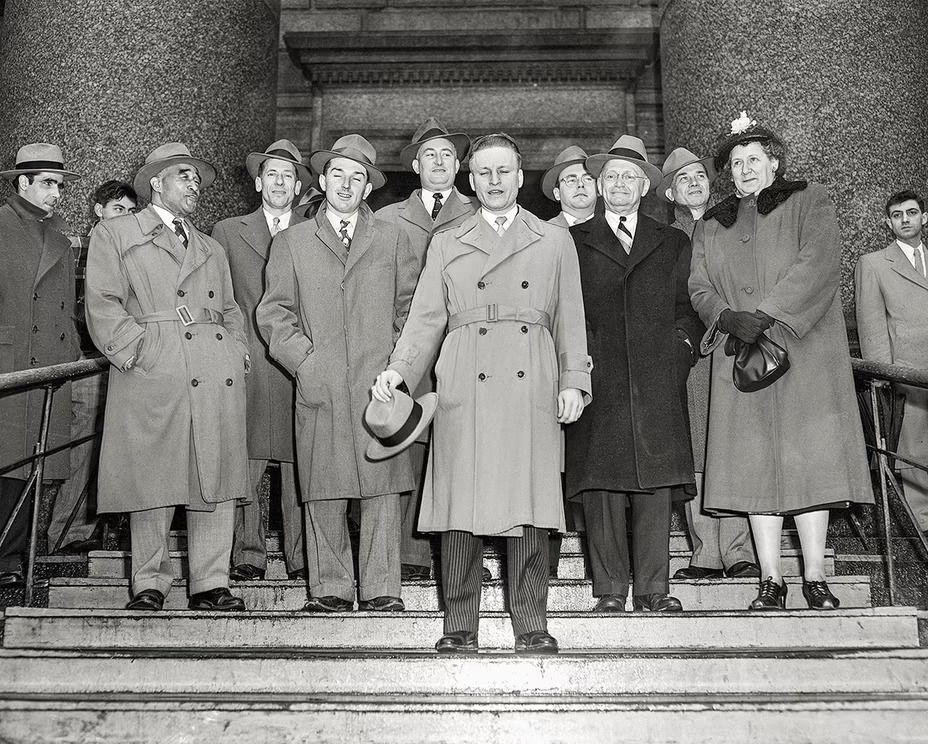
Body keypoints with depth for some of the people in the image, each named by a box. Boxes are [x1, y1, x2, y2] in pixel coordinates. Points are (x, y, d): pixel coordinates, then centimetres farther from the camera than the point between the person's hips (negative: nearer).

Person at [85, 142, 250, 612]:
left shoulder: (212, 250, 28)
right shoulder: (112, 235, 12)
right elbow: (103, 308, 2)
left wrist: (236, 353, 8)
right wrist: (139, 352, -9)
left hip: (218, 378, 4)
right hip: (150, 378, -4)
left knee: (215, 483, 0)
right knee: (151, 481, -3)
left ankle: (210, 583, 5)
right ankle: (150, 583, 10)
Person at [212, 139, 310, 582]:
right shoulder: (227, 233, 16)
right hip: (246, 366, 0)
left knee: (301, 465, -2)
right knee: (245, 464, -3)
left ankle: (301, 558, 5)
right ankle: (248, 556, 6)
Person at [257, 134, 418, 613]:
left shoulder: (392, 240, 15)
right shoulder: (292, 241, 14)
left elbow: (411, 307, 14)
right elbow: (274, 312, 9)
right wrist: (303, 359, -4)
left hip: (379, 383, 0)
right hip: (319, 387, 0)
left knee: (381, 489, -2)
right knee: (323, 492, 0)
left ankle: (380, 588, 6)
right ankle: (331, 587, 10)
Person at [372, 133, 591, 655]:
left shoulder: (555, 241, 16)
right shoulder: (446, 244, 17)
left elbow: (569, 321, 12)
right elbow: (426, 319, 11)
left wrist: (574, 381, 1)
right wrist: (398, 368, -4)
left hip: (531, 390, 0)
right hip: (464, 388, 1)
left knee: (529, 509, -3)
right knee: (461, 508, -2)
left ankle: (531, 626, 7)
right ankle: (460, 626, 7)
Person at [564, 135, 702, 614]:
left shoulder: (673, 244, 21)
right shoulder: (572, 242, 16)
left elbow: (686, 307, 18)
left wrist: (684, 341, 1)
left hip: (657, 380, 1)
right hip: (596, 377, -1)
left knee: (656, 484, -3)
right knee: (600, 484, -4)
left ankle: (653, 588, 3)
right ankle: (609, 590, 2)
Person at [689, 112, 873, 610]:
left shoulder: (808, 202, 10)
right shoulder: (710, 227, 20)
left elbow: (820, 262, -7)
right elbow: (698, 287, 8)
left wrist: (768, 315, -16)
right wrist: (728, 318, -13)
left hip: (804, 349, -2)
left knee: (809, 457, -7)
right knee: (753, 464, -3)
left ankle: (815, 576, -1)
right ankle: (771, 579, 1)